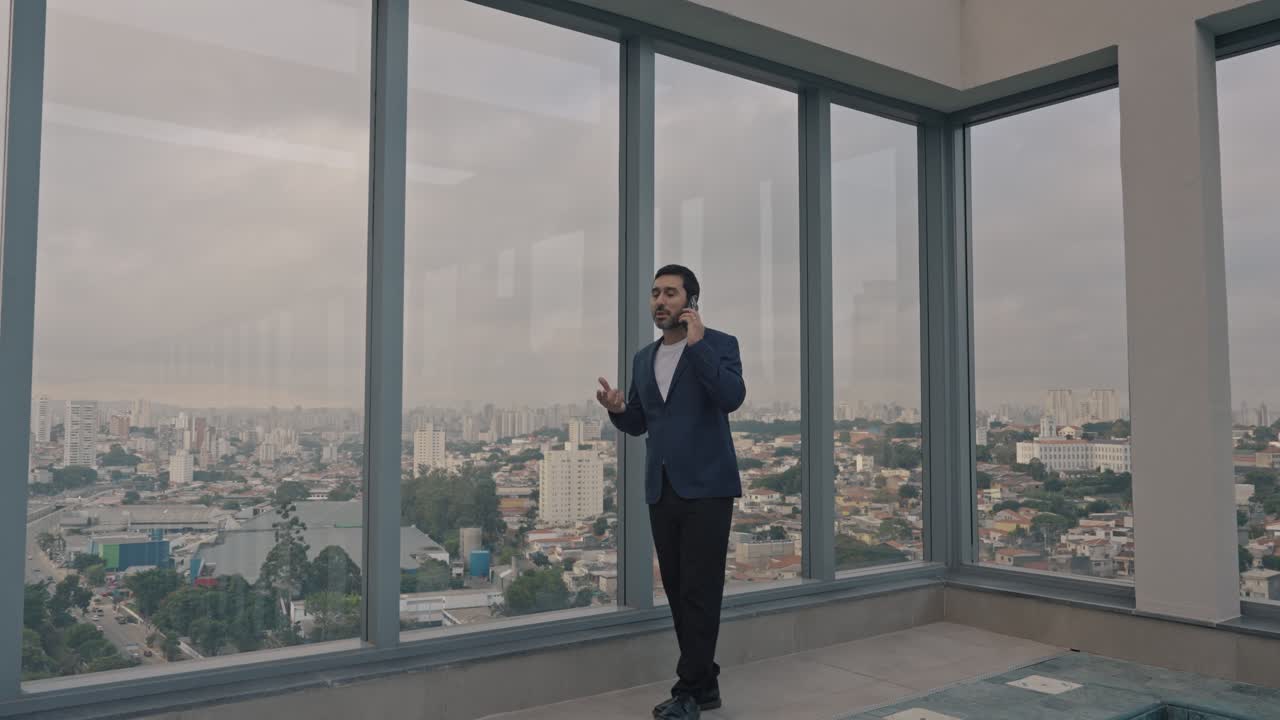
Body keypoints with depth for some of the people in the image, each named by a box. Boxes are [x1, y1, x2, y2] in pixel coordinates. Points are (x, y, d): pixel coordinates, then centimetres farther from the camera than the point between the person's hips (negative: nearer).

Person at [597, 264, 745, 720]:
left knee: (699, 593, -4)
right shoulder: (644, 359, 15)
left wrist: (697, 344, -20)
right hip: (662, 490, 6)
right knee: (678, 592, 9)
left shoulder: (719, 344, -2)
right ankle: (703, 683, 22)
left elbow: (732, 397, -19)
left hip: (706, 487, -6)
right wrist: (616, 408, -3)